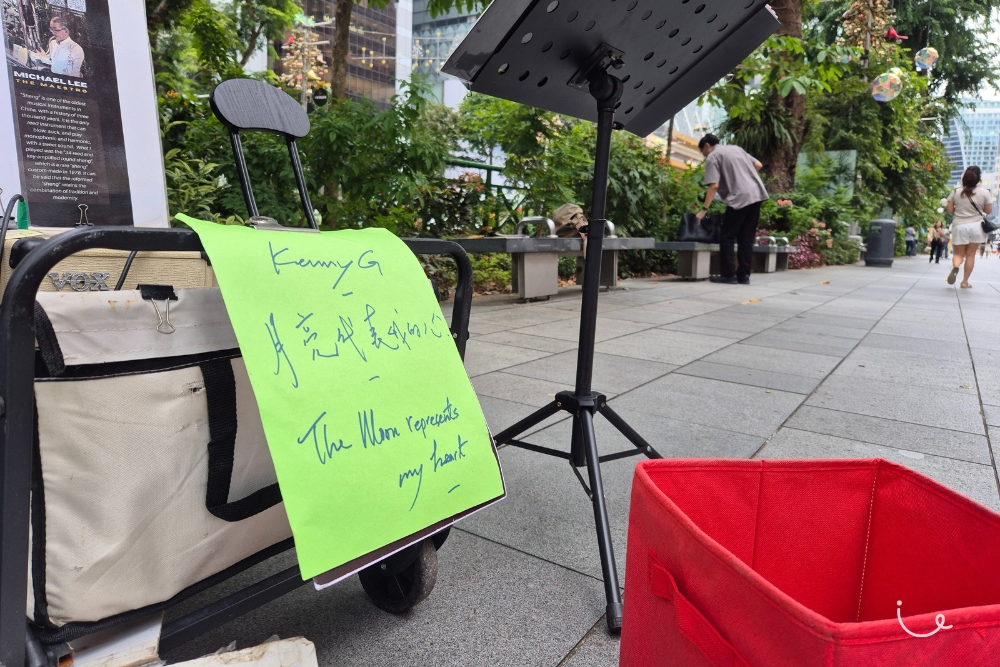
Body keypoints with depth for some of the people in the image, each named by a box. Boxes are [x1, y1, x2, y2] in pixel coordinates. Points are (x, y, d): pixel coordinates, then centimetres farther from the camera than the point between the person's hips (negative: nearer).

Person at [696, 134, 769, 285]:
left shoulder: (712, 157, 0)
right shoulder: (737, 148, 23)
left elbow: (714, 186, -10)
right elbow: (758, 165, 22)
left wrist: (704, 209, -8)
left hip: (740, 198, -7)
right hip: (756, 195, 7)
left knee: (726, 237, 1)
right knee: (746, 238, 8)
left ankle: (728, 274, -3)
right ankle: (743, 275, 8)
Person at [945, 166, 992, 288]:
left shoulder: (955, 192, -2)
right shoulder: (984, 192, -3)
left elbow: (949, 210, 1)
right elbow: (989, 211, 4)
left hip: (959, 227, 0)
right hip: (976, 226, 0)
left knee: (958, 254, 8)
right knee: (970, 255, 7)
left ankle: (955, 267, -27)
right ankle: (965, 281, 7)